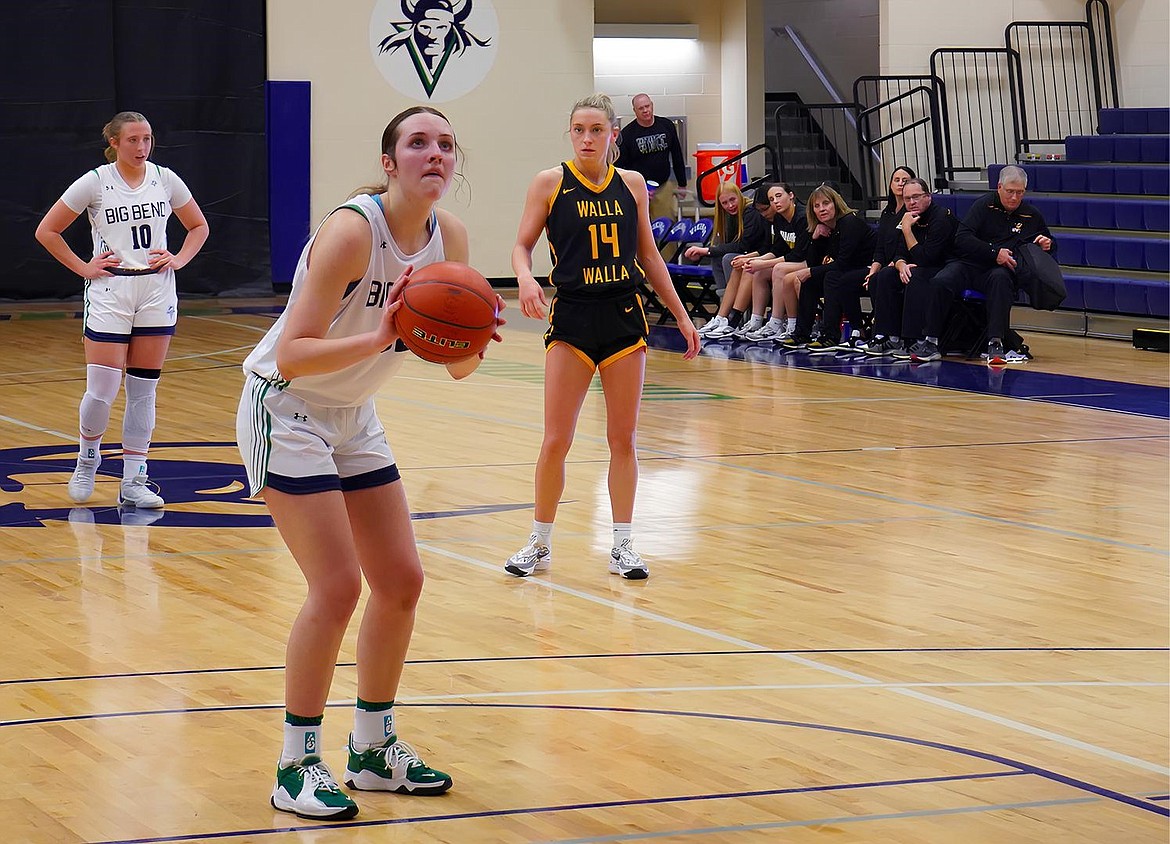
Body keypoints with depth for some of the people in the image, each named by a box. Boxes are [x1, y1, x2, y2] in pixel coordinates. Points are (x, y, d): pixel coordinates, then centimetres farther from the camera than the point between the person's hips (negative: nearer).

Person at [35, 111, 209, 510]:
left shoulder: (165, 179, 4)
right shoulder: (95, 182, -5)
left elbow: (199, 226, 18)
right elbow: (46, 230, 0)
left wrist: (179, 259, 2)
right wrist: (83, 267, -4)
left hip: (156, 292, 3)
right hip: (109, 292, -3)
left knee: (143, 389, 4)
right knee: (102, 390, -9)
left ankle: (133, 481, 9)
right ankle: (88, 457, 20)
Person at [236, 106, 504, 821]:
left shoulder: (449, 235, -5)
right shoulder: (353, 230, -26)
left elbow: (460, 367, -2)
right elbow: (293, 356, -31)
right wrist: (382, 337, -41)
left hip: (353, 417, 8)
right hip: (286, 410, -8)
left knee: (401, 580, 7)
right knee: (338, 587, -14)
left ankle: (374, 748, 22)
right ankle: (298, 768, -2)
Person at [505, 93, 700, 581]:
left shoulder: (632, 184, 6)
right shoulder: (550, 183, -2)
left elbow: (648, 255, 14)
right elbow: (522, 246, 1)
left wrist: (681, 316, 14)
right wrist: (526, 278, -21)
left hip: (625, 317, 2)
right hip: (572, 320, -2)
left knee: (623, 438, 5)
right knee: (556, 440, -3)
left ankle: (622, 547, 13)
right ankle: (540, 545, 11)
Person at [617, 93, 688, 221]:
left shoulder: (667, 126, 5)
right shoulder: (627, 134, -5)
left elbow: (677, 157, 14)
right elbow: (621, 166, -3)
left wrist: (682, 184, 15)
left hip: (664, 186, 3)